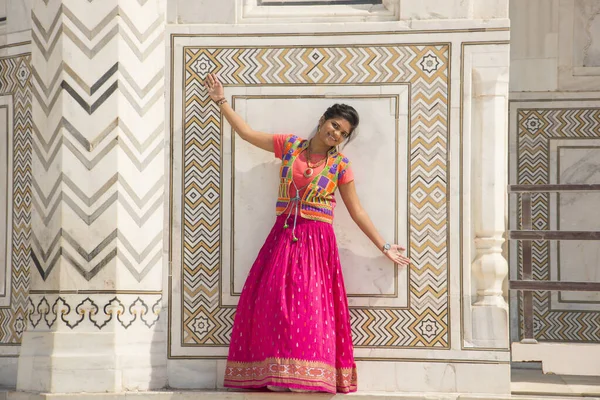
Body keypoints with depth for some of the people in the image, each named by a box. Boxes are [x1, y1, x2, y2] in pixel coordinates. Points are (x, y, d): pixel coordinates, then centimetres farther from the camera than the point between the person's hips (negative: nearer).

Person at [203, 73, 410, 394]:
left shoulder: (340, 165, 1)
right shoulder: (290, 145, 5)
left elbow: (356, 211, 4)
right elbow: (247, 133, 10)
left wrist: (384, 246, 2)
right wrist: (221, 101, 11)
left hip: (316, 240, -2)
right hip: (283, 236, 2)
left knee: (311, 307, -7)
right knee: (271, 303, -1)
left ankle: (309, 376, -5)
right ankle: (270, 372, 3)